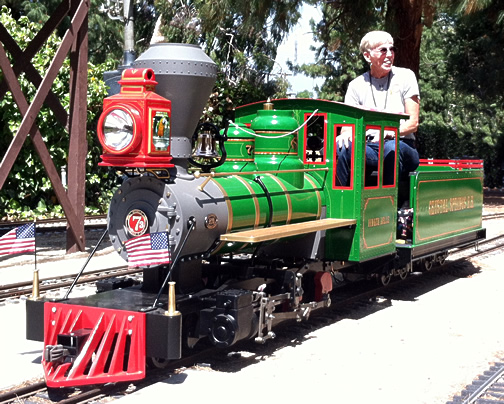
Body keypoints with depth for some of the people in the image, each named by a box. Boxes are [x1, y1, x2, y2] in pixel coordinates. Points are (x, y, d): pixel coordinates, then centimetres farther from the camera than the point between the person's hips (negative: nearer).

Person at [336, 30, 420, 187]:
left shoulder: (405, 77, 4)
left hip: (402, 145, -2)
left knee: (392, 148, -37)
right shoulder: (356, 85, 9)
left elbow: (413, 123, -1)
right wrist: (346, 133, -23)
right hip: (369, 148, 2)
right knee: (340, 146, -28)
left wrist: (388, 132, -22)